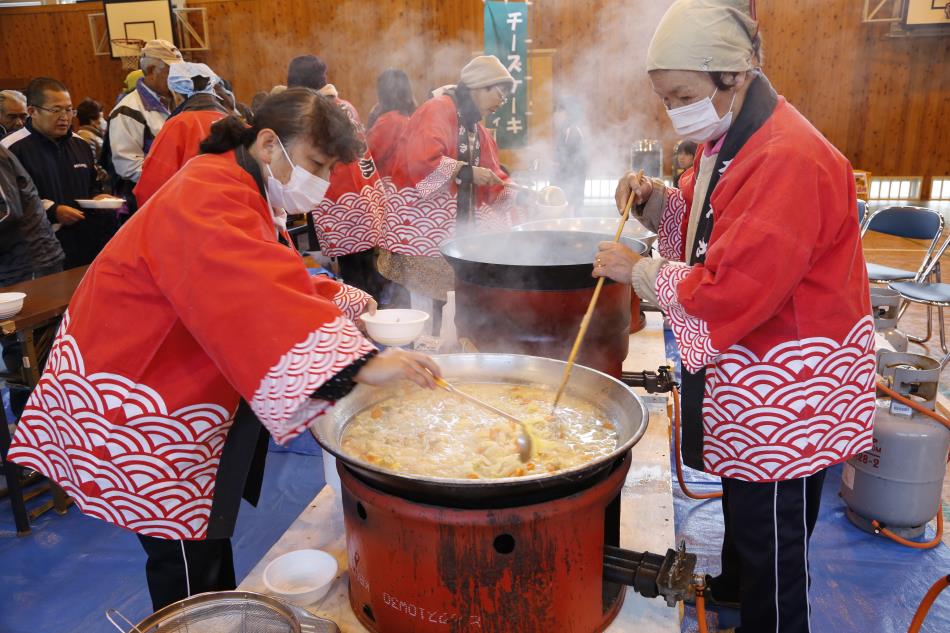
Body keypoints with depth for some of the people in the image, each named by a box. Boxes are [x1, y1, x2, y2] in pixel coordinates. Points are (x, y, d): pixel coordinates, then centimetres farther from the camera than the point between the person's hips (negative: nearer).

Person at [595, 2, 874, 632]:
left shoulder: (791, 159, -27)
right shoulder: (727, 142, 5)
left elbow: (732, 289, -30)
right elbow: (706, 228, 17)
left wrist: (639, 271, -17)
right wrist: (658, 202, -3)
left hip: (789, 386, -9)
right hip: (742, 364, 10)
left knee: (770, 527, 7)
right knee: (741, 497, 27)